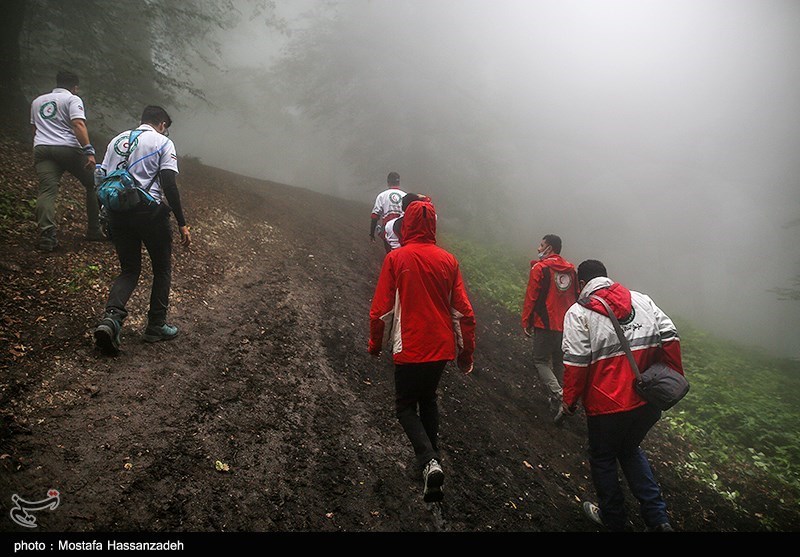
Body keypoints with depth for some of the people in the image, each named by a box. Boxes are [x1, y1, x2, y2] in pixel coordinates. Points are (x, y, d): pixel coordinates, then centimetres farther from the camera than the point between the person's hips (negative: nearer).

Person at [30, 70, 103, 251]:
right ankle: (95, 230, 10)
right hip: (68, 148, -5)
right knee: (94, 185, 10)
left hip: (41, 148, 5)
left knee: (47, 191, -6)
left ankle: (46, 236, -21)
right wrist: (89, 151, -19)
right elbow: (78, 124, -13)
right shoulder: (72, 99, 4)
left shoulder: (37, 101, 25)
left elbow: (33, 127, 33)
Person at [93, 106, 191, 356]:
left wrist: (108, 217, 22)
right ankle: (156, 326, 16)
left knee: (129, 270, 14)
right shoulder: (163, 143, 1)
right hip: (149, 212, -5)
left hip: (118, 213, 5)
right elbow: (169, 186, -11)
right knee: (162, 268, 13)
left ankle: (111, 317, -11)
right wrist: (182, 224, -9)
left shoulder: (118, 140, 18)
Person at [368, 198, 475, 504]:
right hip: (442, 348, 4)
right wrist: (466, 353, 11)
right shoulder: (448, 260, 0)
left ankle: (429, 462, -9)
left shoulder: (396, 258, -10)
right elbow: (464, 311, 0)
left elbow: (381, 309, -9)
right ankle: (431, 459, 29)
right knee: (428, 400, 25)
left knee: (405, 406, 12)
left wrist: (375, 344, 6)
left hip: (410, 349, -4)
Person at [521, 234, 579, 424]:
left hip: (546, 324, -6)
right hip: (567, 325, 6)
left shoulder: (540, 268, -10)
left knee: (541, 361, 3)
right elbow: (576, 297, 14)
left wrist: (526, 322, -4)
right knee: (559, 362, 17)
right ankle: (555, 400, 26)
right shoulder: (571, 269, 9)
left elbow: (531, 297, -12)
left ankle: (558, 396, -17)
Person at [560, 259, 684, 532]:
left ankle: (612, 518, 34)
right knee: (630, 450, 27)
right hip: (648, 400, 6)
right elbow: (669, 337, 3)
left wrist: (569, 401, -5)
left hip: (607, 405, -6)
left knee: (603, 459, 18)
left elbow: (575, 363, -16)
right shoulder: (642, 300, 7)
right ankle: (658, 518, 23)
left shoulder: (578, 313, -10)